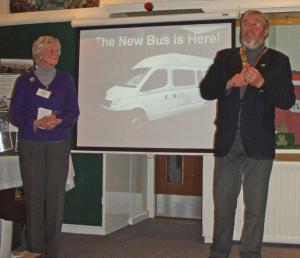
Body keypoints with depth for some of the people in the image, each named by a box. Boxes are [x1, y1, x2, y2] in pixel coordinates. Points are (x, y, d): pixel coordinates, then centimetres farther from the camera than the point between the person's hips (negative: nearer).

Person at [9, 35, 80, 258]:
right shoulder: (25, 80, 5)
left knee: (56, 196, -1)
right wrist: (35, 123, -16)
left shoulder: (65, 80, 8)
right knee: (33, 196, -1)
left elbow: (73, 113, 5)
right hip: (31, 146, -1)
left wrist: (58, 121, -15)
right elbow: (14, 115, 2)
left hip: (58, 146, 1)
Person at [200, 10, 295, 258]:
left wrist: (262, 83, -19)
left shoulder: (278, 61, 7)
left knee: (255, 206, 4)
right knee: (223, 203, 9)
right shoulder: (224, 57, 14)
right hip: (227, 144, 2)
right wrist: (229, 83, -14)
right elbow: (205, 90, 4)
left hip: (259, 144, -2)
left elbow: (288, 100, -4)